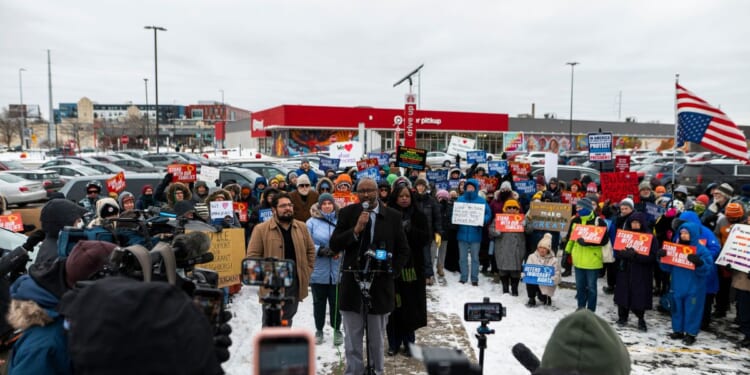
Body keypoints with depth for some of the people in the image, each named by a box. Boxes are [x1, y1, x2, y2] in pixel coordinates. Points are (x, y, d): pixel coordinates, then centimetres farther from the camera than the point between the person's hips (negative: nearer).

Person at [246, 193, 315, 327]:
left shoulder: (301, 227, 7)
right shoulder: (261, 229, -8)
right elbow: (252, 255, -8)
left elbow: (311, 250, 16)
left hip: (296, 283, 5)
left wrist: (307, 271, 7)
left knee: (287, 320, 18)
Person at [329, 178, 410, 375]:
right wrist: (356, 229, -20)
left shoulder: (393, 216, -1)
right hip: (352, 283, 0)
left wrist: (392, 272, -7)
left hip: (381, 285, 0)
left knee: (377, 339, 14)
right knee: (352, 340, 10)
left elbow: (403, 250, 5)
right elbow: (334, 245, -8)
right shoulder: (347, 213, -1)